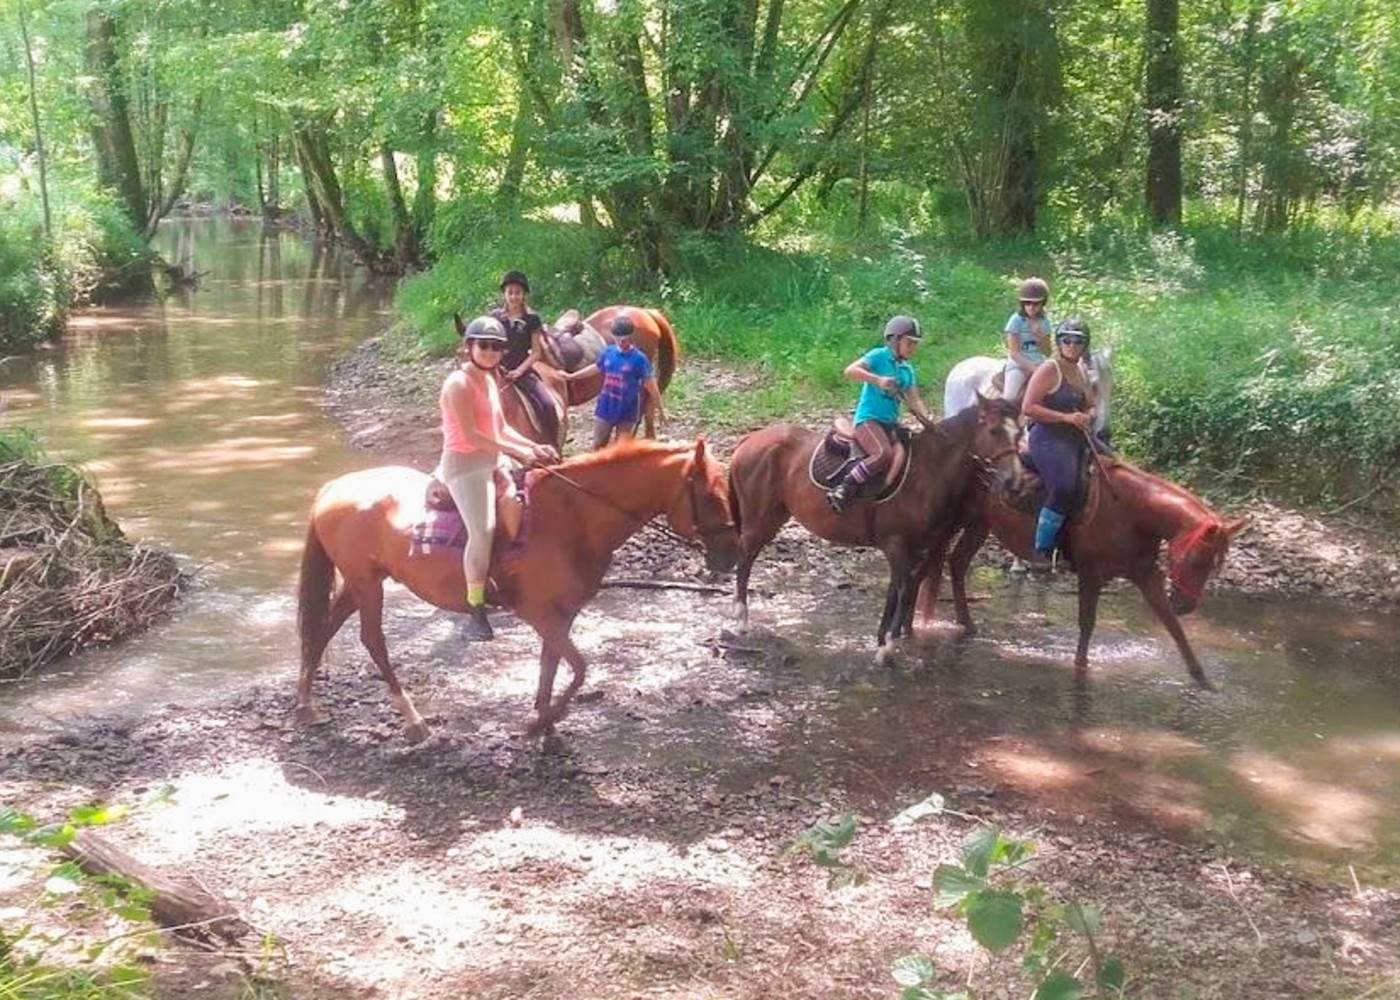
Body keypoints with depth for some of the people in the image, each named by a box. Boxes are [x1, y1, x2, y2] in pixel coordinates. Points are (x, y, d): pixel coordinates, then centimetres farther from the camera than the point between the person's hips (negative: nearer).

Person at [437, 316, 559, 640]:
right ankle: (475, 612, -17)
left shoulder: (489, 380, 13)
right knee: (483, 530, -23)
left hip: (493, 461, 10)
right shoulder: (459, 383, -14)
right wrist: (518, 452, -20)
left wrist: (534, 447, 4)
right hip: (464, 464, -9)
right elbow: (470, 435, -20)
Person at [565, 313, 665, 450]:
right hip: (605, 409, 4)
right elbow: (596, 368, 17)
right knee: (597, 446, 13)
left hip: (627, 412, -4)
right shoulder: (608, 352, -2)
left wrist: (660, 409, -8)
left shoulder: (639, 358, -15)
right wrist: (571, 376, 25)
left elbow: (651, 386, -11)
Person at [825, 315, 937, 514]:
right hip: (868, 418, -8)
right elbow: (850, 371, -15)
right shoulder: (879, 356, -2)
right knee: (884, 454, -31)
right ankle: (842, 490, -28)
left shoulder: (908, 369, 18)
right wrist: (878, 379, -26)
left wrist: (928, 417, -8)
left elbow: (914, 400, 12)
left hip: (890, 423, 8)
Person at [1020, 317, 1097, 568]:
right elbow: (1028, 408, -14)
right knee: (1063, 489, -27)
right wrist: (1066, 417, -18)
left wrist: (1088, 417, 2)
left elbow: (1090, 406, 28)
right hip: (1049, 438, -9)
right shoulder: (1049, 370, -7)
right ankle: (1040, 551, -17)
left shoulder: (1080, 373, 17)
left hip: (1076, 440, 9)